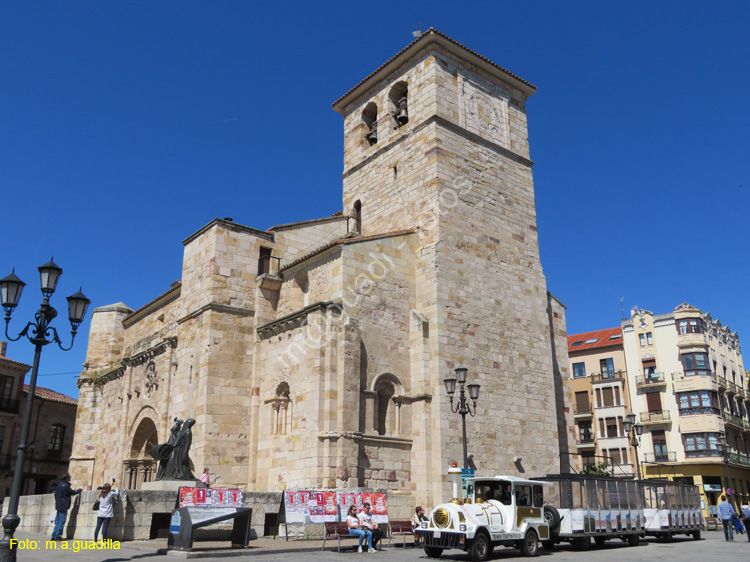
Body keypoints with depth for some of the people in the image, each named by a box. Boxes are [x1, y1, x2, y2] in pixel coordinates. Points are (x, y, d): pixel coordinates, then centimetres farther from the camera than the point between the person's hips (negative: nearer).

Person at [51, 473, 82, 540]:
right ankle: (58, 536, -3)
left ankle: (54, 536, 12)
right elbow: (73, 493, -7)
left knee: (57, 522, 12)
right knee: (61, 522, -3)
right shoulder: (66, 486, -13)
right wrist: (80, 489, 9)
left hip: (58, 506, 8)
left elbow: (56, 494, 18)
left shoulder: (59, 486, 12)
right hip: (63, 507, -8)